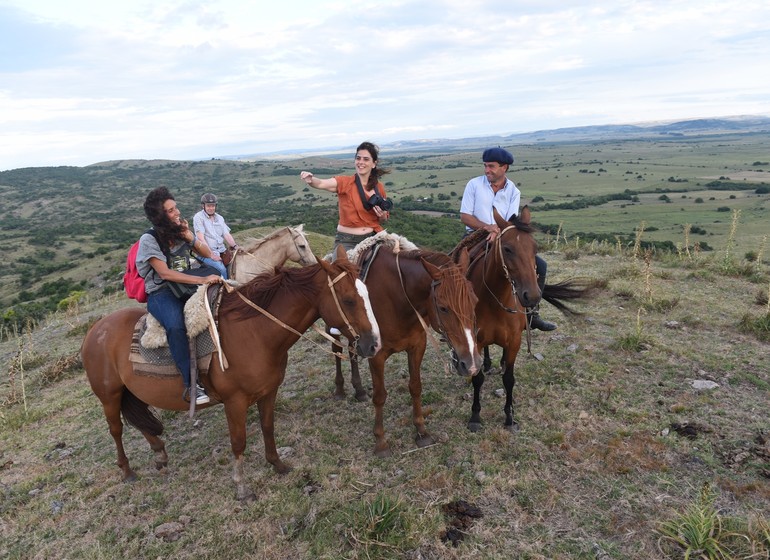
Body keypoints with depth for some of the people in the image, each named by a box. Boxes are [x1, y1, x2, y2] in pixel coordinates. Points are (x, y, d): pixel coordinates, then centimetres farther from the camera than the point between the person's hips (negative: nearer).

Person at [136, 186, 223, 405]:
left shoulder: (182, 232, 10)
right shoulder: (149, 240, -8)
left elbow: (208, 255, 9)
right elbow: (165, 273, -18)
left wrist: (188, 236, -7)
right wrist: (201, 280, -27)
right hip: (160, 294, -6)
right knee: (176, 325, -37)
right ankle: (191, 383, -32)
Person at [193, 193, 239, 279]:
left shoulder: (219, 218, 16)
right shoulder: (198, 217, -2)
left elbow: (227, 235, 11)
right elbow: (201, 238, -10)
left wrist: (235, 247, -8)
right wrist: (211, 254, -19)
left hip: (222, 251, 6)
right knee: (221, 268, -29)